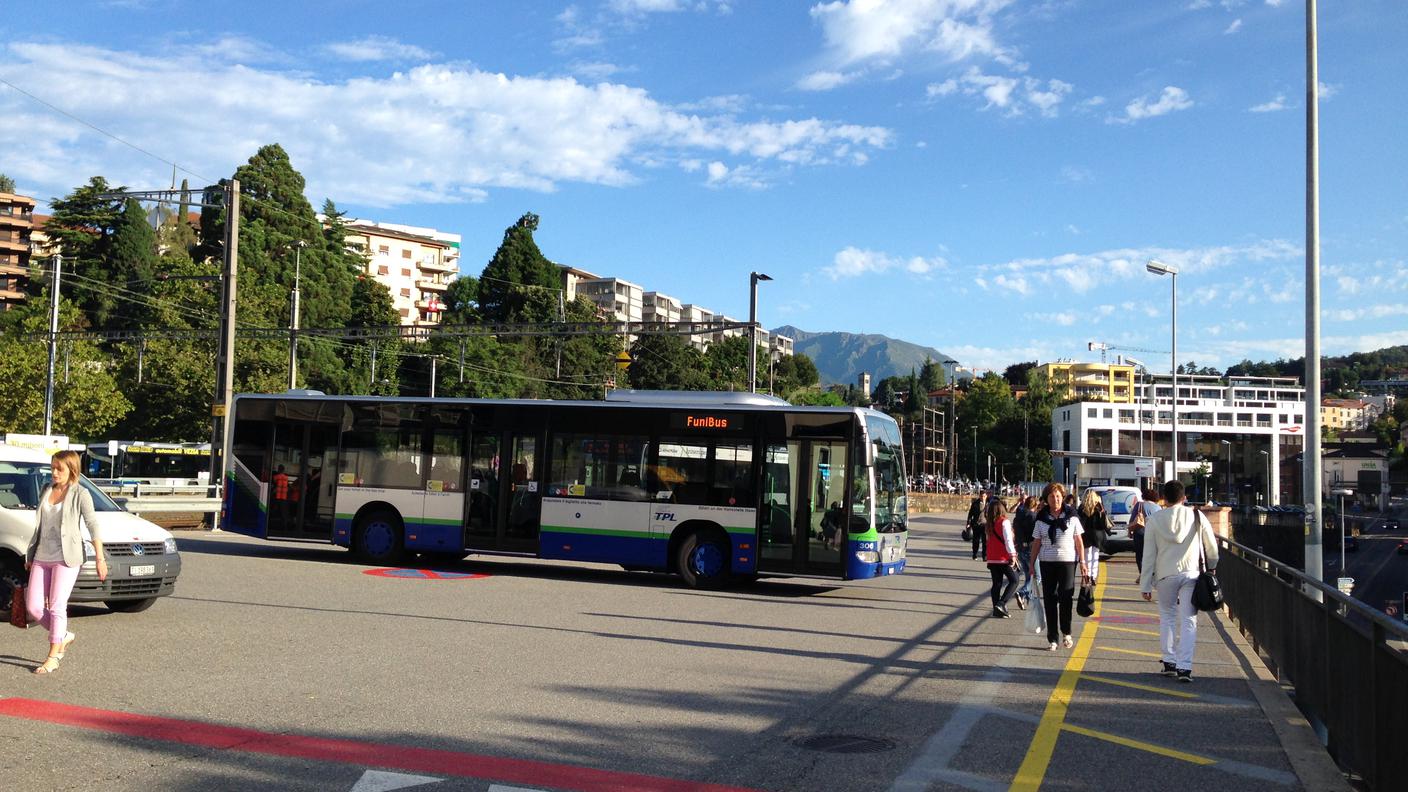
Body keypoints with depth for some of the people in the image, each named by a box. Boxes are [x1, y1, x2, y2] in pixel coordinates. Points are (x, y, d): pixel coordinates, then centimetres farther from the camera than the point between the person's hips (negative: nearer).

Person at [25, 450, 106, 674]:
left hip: (66, 558, -6)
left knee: (57, 606, -6)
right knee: (33, 606, 1)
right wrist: (30, 555, 23)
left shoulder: (80, 494, -5)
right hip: (41, 558, 6)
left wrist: (100, 559, -10)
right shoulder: (45, 492, 13)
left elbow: (93, 526, -6)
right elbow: (39, 525, 22)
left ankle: (53, 658, 0)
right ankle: (63, 636, 24)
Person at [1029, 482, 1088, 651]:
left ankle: (1066, 633, 17)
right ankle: (1052, 638, 10)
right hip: (1047, 562, 2)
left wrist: (1082, 562, 0)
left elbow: (1079, 542, 4)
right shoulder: (1042, 519, 4)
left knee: (1066, 597, -5)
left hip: (1068, 561, -1)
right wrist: (1032, 564, 4)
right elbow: (1036, 543, 7)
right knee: (1049, 599, 3)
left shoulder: (1071, 517, 1)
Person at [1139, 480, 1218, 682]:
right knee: (1188, 620, 1)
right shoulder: (1196, 516, 1)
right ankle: (1185, 667, -5)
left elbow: (1149, 554, 0)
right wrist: (1211, 567, 30)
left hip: (1166, 575, 0)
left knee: (1167, 616, 16)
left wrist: (1145, 585, 5)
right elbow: (1211, 546, 10)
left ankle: (1170, 662, 14)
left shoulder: (1154, 520, 0)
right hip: (1191, 574, 0)